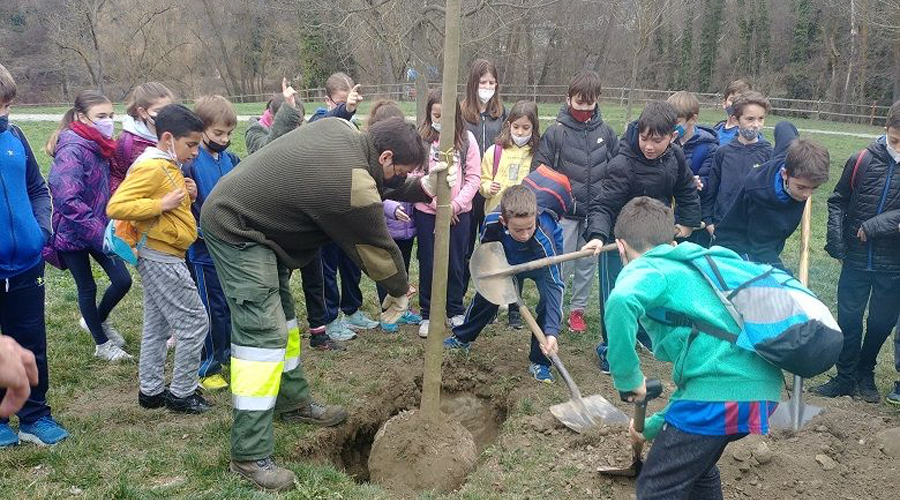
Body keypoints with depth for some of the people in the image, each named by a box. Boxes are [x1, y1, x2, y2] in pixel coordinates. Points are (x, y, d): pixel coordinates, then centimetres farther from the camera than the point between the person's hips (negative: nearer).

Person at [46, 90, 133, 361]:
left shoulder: (100, 147, 2)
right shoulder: (72, 150, -22)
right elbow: (69, 201, -31)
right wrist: (101, 236, -32)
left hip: (100, 228, 7)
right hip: (72, 233, -6)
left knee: (123, 280, 4)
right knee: (88, 287, 8)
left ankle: (98, 321, 33)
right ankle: (102, 344, 26)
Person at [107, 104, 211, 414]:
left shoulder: (169, 167, 13)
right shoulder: (150, 167, -18)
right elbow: (115, 207, -24)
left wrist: (186, 196, 3)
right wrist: (162, 204, -25)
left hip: (160, 258, 10)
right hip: (162, 258, -10)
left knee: (157, 327, 16)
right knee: (195, 323, -4)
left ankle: (151, 391, 26)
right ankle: (181, 394, 6)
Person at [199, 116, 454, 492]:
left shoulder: (340, 128, -1)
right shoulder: (354, 189, -26)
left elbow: (378, 183, 15)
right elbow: (378, 249, -9)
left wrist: (423, 187, 3)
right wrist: (400, 292, 8)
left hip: (232, 210, 11)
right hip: (236, 232, -11)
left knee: (279, 316, 19)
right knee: (262, 335, -12)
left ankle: (294, 402, 35)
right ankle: (250, 456, -7)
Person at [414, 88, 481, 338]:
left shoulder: (466, 139, -1)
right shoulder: (420, 138, -5)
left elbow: (473, 177, -1)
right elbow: (414, 177, -7)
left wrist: (455, 205, -11)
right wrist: (438, 205, -11)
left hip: (459, 212, 1)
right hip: (427, 212, -1)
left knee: (456, 263, 10)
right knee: (428, 263, 7)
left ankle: (456, 311, 26)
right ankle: (428, 314, 20)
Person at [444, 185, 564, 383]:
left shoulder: (544, 237, -46)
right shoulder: (492, 222, -36)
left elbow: (555, 285, -47)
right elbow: (486, 250, -10)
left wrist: (552, 331, -55)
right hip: (509, 260, 3)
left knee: (549, 300, -23)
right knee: (487, 293, 6)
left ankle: (539, 362, -7)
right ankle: (462, 338, 33)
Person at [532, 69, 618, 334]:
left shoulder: (605, 132, 3)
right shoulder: (556, 132, -6)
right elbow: (539, 170, -4)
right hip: (565, 211, -3)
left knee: (588, 263, 13)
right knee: (561, 264, 1)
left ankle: (578, 309, 28)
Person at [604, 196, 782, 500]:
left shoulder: (647, 268, 1)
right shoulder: (696, 265, 28)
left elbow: (620, 302, -26)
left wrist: (628, 378, -13)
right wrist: (655, 426, 38)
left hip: (722, 391, -9)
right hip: (761, 385, 9)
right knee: (697, 464, 31)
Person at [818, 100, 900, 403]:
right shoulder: (862, 160, -6)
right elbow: (838, 201, 4)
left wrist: (875, 225, -22)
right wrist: (835, 234, -6)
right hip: (856, 259, 1)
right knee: (848, 320, 9)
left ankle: (865, 374, 34)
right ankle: (845, 376, 23)